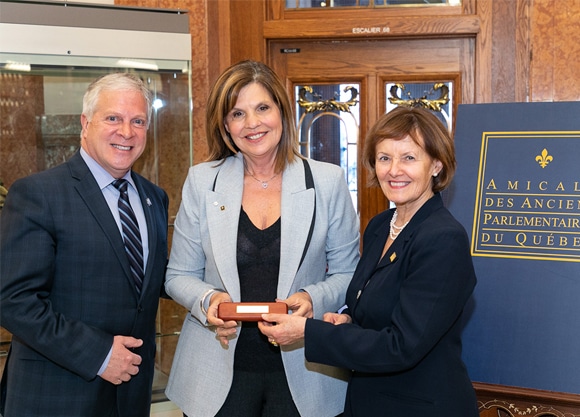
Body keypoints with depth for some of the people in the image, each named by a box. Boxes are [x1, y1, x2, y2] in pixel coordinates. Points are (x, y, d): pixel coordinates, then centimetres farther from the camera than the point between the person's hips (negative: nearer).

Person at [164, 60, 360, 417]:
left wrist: (313, 299, -17)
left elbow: (347, 274, 3)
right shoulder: (202, 181, 0)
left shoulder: (328, 181, -3)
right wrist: (208, 300, -15)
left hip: (303, 371, 0)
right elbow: (179, 276, 6)